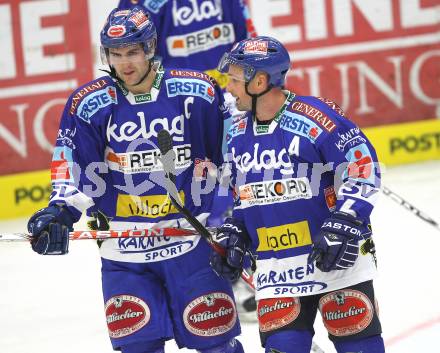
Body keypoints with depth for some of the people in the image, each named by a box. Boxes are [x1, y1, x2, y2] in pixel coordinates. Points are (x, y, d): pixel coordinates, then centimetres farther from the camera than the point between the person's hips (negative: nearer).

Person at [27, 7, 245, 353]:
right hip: (124, 245, 1)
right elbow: (73, 166, -1)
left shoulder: (197, 92, -5)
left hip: (192, 234, -1)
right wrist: (60, 211, -17)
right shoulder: (89, 103, -3)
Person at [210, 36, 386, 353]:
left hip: (336, 258, -6)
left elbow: (363, 166, -14)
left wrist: (344, 227, -20)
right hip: (276, 268, 6)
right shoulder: (238, 135, 10)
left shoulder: (315, 117, -14)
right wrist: (233, 237, 11)